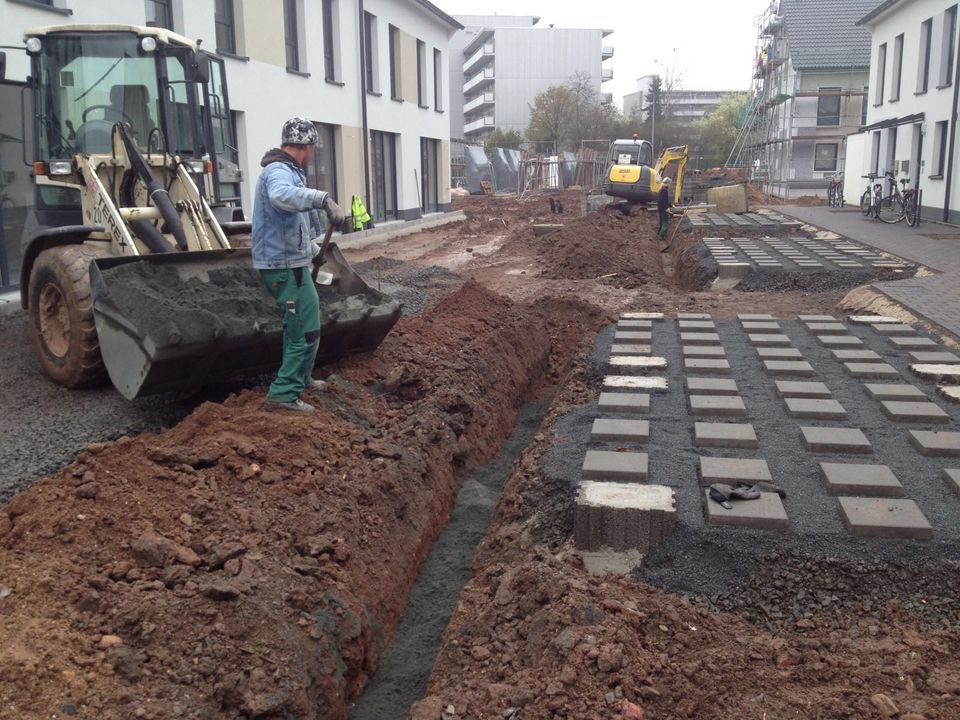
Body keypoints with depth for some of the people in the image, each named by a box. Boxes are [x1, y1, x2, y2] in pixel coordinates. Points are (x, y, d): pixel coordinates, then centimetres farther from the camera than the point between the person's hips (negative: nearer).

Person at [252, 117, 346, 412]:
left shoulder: (284, 170, 17)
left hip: (287, 262, 11)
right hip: (285, 266, -11)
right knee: (306, 329, -7)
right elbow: (281, 196, -43)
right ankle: (283, 394, -4)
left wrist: (312, 248, 39)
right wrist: (323, 198, -47)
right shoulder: (279, 171, -16)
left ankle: (301, 378, 38)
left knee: (300, 324, 24)